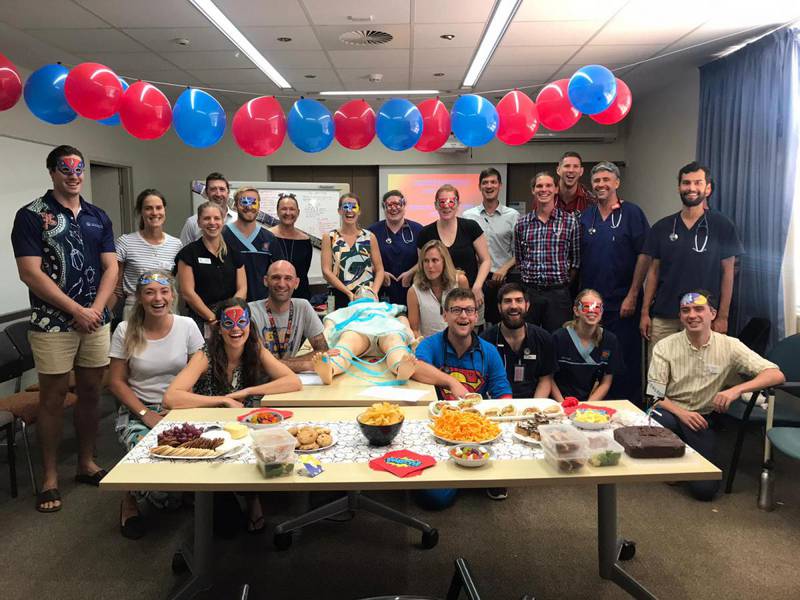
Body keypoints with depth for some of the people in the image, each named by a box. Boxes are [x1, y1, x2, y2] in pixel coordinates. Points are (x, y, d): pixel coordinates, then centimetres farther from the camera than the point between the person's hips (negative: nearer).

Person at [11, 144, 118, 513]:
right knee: (53, 397, 3)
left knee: (91, 392, 11)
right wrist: (76, 310, -14)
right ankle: (50, 478, 14)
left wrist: (95, 308, -8)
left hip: (96, 320, 4)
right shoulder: (31, 216, -4)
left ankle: (87, 464, 25)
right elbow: (30, 273, -11)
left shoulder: (98, 217, 10)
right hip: (52, 324, -4)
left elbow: (111, 268, 7)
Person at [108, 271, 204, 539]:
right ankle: (131, 498, 5)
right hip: (138, 411, -1)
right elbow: (116, 382, 0)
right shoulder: (125, 331, -2)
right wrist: (146, 414, -12)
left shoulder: (187, 326, -1)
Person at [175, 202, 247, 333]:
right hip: (200, 320, -2)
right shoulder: (188, 253, 0)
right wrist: (212, 318, -11)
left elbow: (242, 288, 5)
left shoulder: (233, 252, 9)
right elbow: (187, 293, -6)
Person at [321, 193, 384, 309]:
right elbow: (326, 271, -4)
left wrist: (374, 291, -11)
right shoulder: (329, 237, 5)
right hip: (341, 298, -1)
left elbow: (379, 270, 8)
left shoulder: (370, 237, 9)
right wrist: (349, 293, -14)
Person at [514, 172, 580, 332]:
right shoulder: (522, 223, 6)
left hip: (558, 293, -2)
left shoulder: (570, 221, 0)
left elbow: (576, 259, 4)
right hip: (529, 292, 2)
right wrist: (530, 279, 7)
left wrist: (563, 281, 4)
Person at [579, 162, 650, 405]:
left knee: (625, 359, 1)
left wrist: (632, 296, -12)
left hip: (622, 302, -4)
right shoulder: (585, 217, 10)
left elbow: (643, 255, -8)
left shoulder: (632, 213, -3)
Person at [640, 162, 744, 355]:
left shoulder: (722, 226, 0)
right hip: (663, 317, 2)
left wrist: (722, 316, -3)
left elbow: (727, 272, 1)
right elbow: (654, 271, 8)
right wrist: (645, 312, 4)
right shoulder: (662, 227, 6)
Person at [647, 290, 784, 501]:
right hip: (670, 411, 0)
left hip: (703, 418, 0)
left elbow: (776, 375, -13)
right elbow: (654, 396, -5)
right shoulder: (664, 347, -7)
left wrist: (736, 389, -30)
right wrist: (681, 413, -25)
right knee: (657, 419, -38)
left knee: (705, 489, -18)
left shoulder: (729, 346, -6)